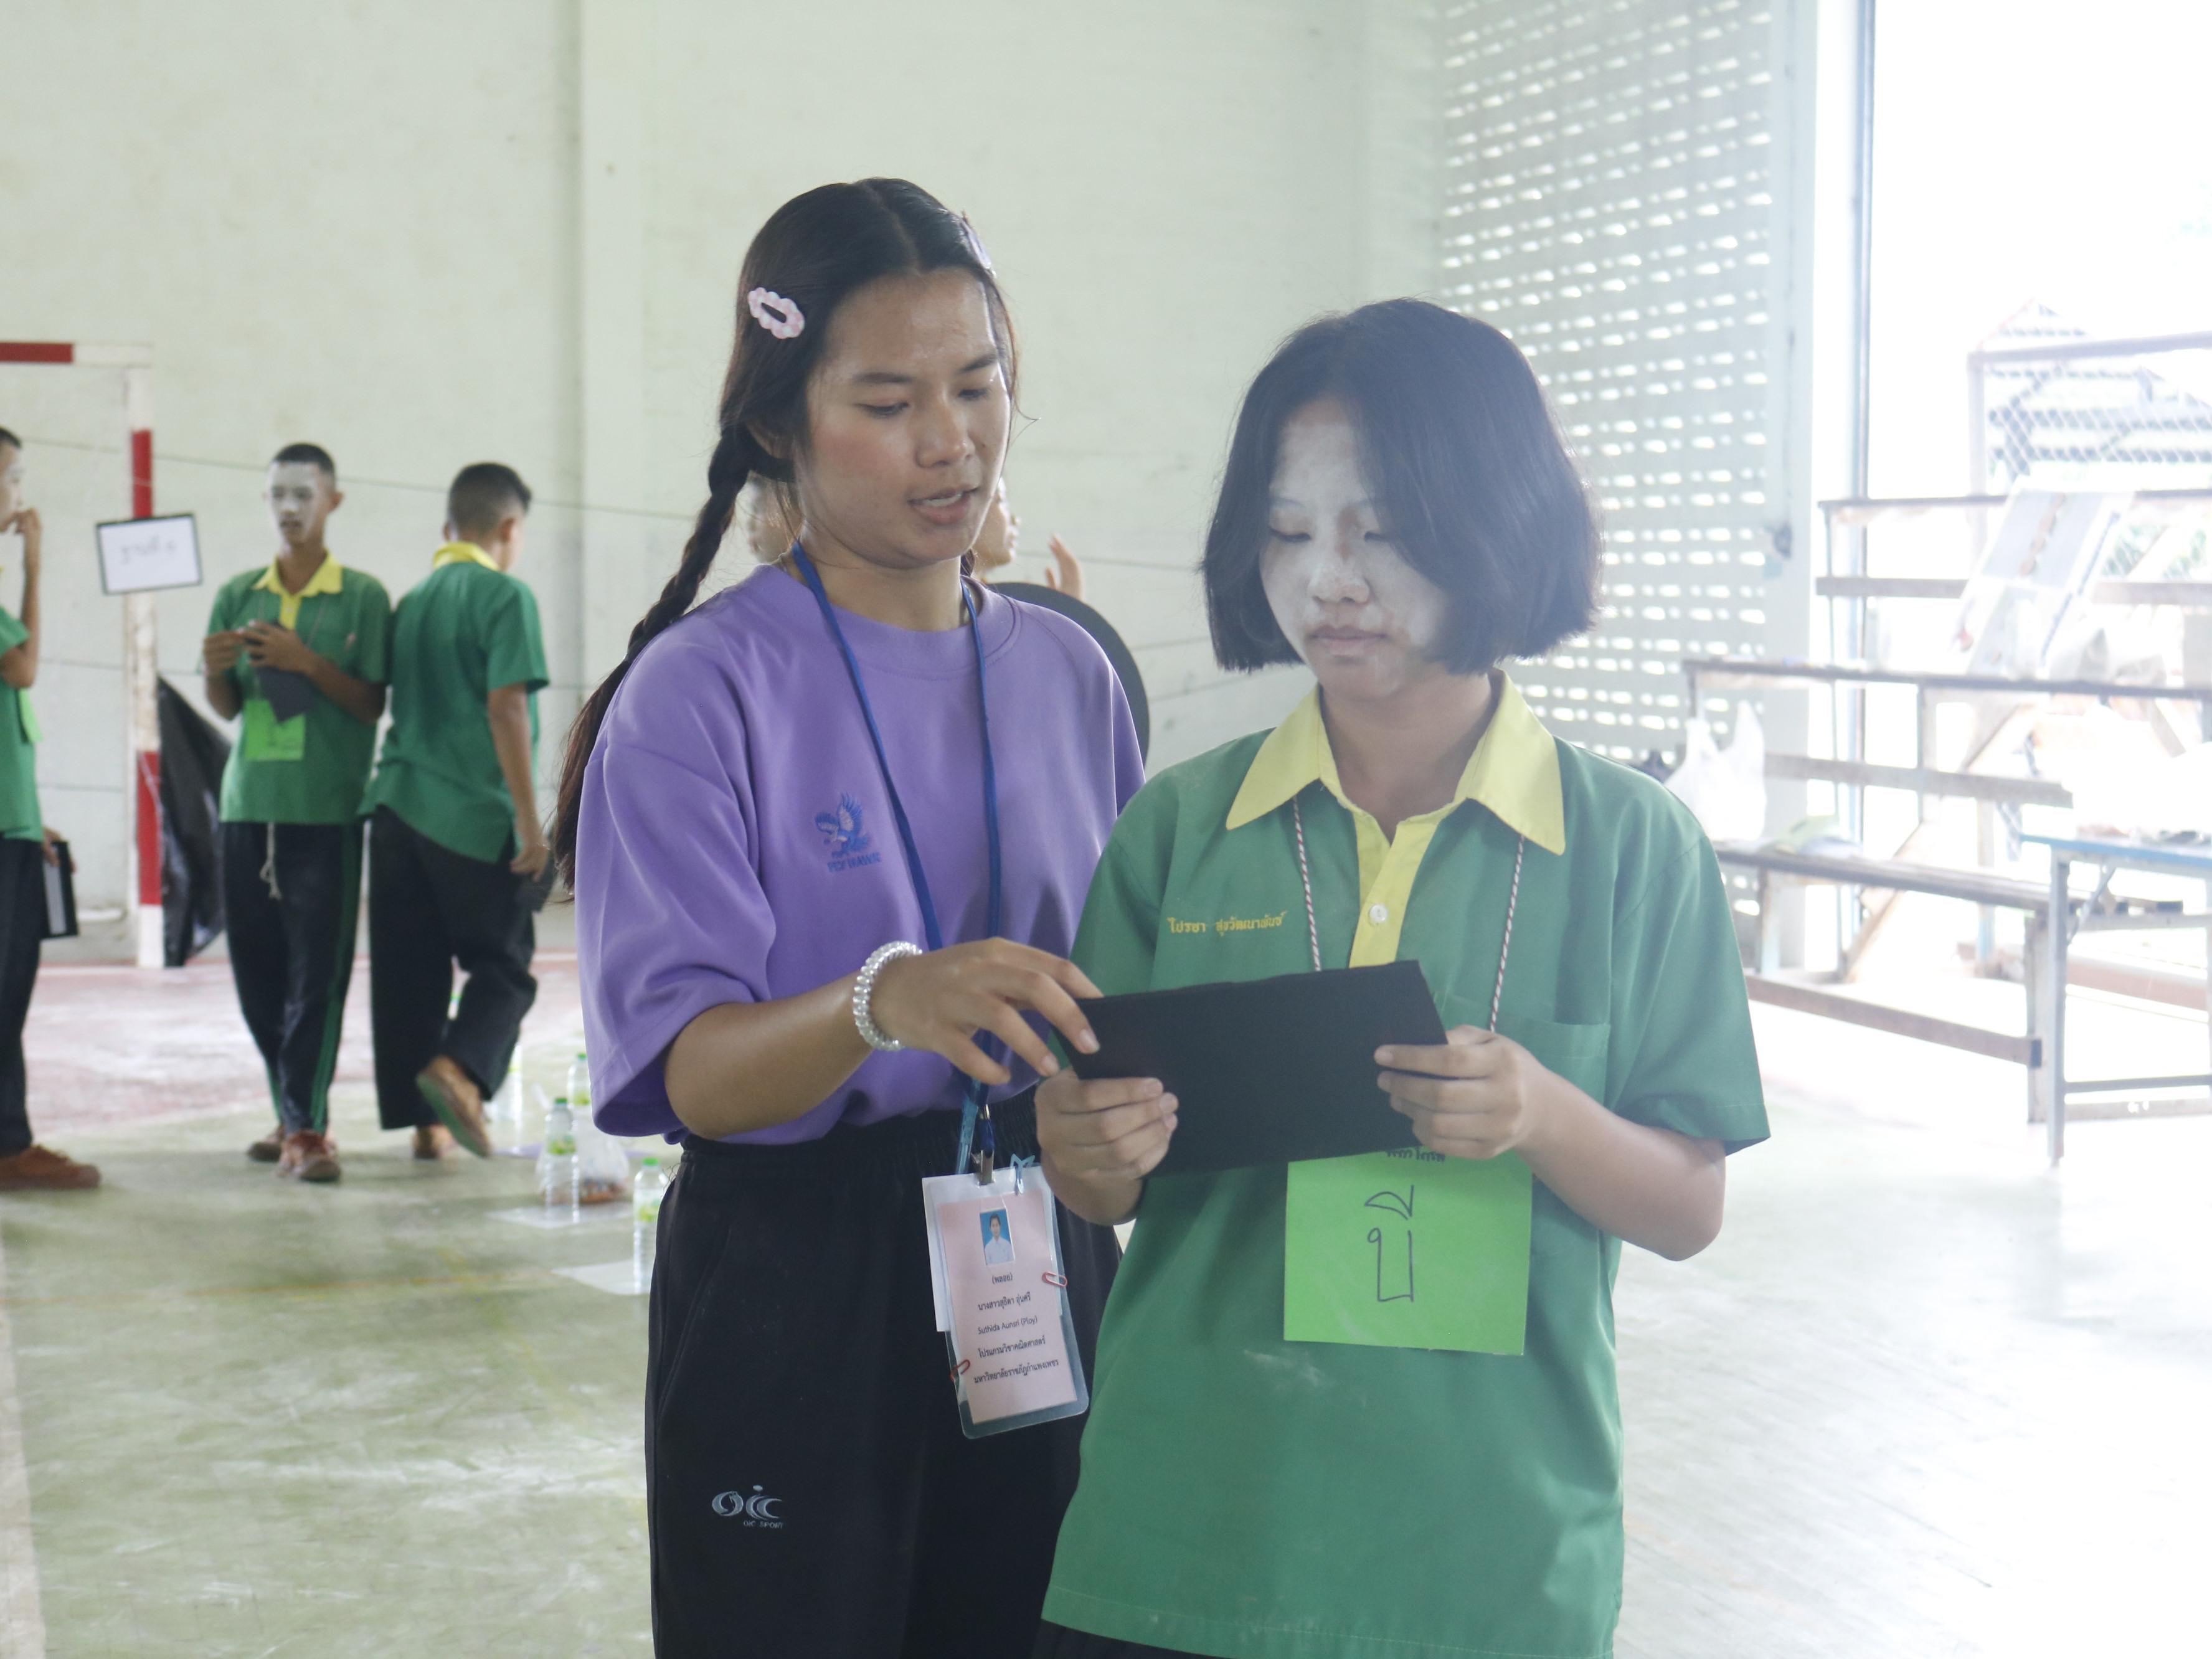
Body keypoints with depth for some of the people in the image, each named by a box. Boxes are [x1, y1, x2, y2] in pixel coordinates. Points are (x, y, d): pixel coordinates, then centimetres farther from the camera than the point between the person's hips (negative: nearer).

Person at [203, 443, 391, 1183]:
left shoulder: (361, 596, 2)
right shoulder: (238, 594, 13)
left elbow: (371, 704, -2)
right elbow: (227, 707, 14)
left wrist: (306, 661, -17)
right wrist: (215, 670, -8)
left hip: (326, 807, -4)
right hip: (248, 802, 4)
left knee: (318, 970, -7)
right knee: (256, 969, 6)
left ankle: (307, 1127, -5)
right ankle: (291, 1114, 19)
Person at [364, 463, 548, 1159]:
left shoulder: (413, 600, 15)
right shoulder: (504, 596, -6)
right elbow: (505, 707, -14)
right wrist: (529, 817, -12)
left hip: (398, 805, 6)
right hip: (476, 813, -6)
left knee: (408, 970, 8)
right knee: (503, 966, 4)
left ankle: (425, 1119, 10)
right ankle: (458, 1067, -20)